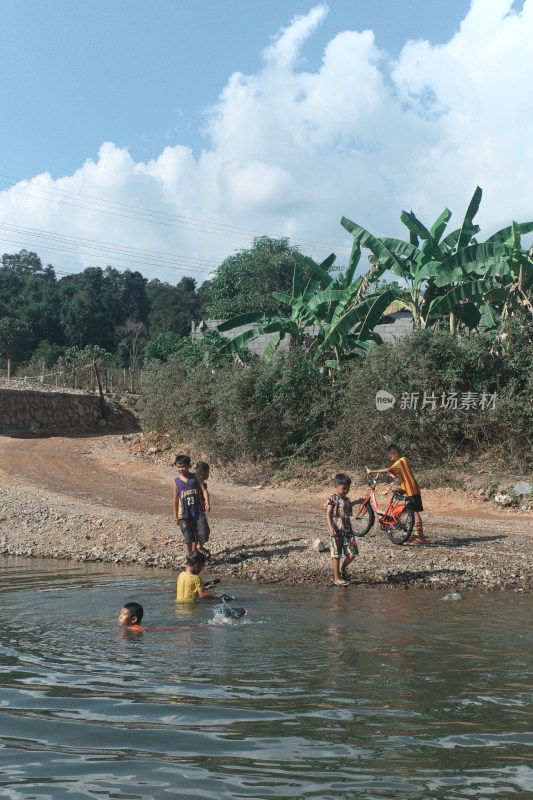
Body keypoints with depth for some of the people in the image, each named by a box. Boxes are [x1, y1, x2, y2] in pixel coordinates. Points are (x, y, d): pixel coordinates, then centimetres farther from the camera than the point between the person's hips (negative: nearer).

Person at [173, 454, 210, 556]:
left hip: (198, 511, 1)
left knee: (201, 534, 2)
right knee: (188, 537, 3)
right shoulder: (176, 482, 0)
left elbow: (204, 490, -5)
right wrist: (175, 516, 2)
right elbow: (175, 500, 3)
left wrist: (207, 504, -21)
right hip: (184, 514, -1)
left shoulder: (195, 478, -1)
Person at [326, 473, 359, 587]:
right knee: (337, 555, -2)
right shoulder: (332, 499, -7)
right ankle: (336, 578, 6)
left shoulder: (347, 500, 14)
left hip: (347, 530, 6)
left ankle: (342, 568, 25)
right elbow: (328, 514, -11)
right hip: (336, 530, -6)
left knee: (353, 552, 1)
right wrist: (331, 528, -21)